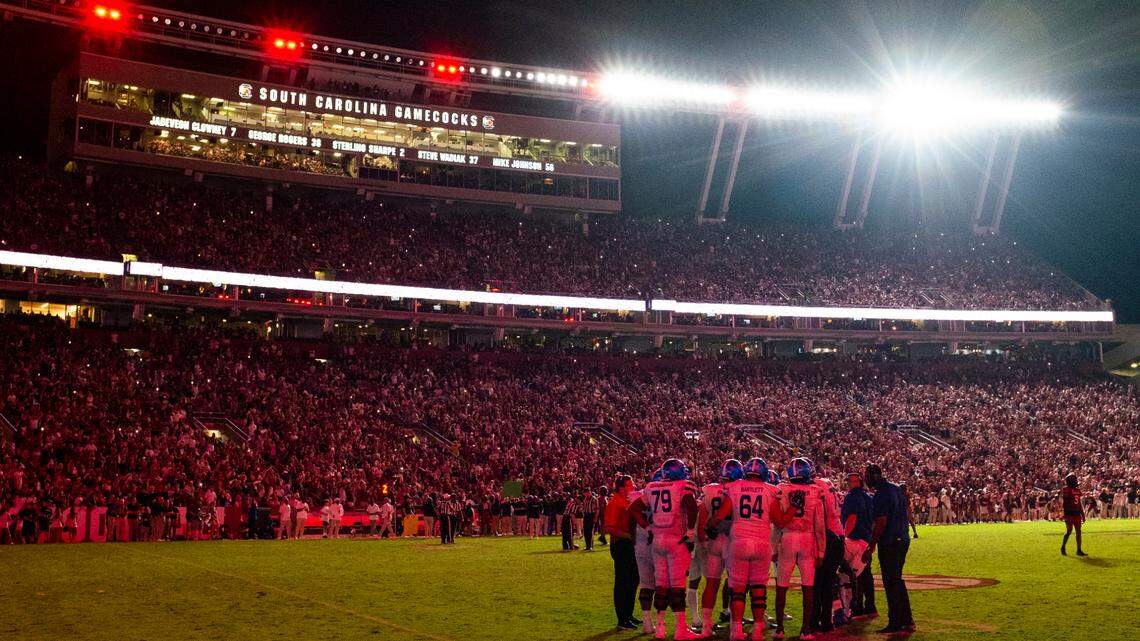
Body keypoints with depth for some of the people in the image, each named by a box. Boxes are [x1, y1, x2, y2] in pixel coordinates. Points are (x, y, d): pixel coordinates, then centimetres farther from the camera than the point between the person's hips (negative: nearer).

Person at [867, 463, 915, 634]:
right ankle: (907, 620, 19)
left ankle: (895, 623, 1)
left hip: (889, 543, -9)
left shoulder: (881, 494, -16)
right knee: (897, 580, 16)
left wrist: (871, 547, -15)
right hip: (903, 540, 9)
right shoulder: (897, 489, 13)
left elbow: (881, 523, -19)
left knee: (891, 583, -3)